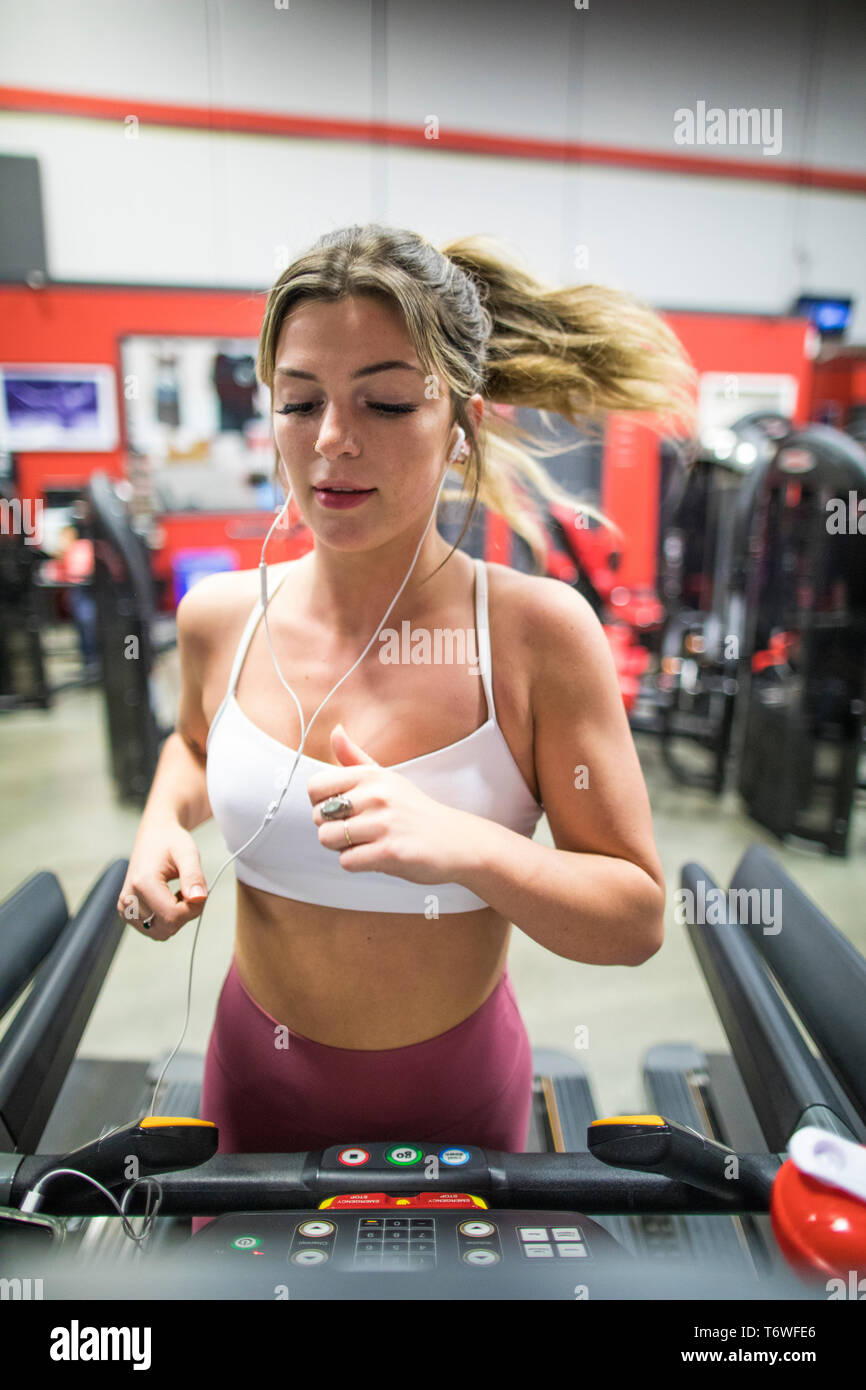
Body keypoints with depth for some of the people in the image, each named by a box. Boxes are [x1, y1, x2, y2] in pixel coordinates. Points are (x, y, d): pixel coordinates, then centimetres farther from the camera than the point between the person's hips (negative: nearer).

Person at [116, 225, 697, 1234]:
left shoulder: (537, 631, -22)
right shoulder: (220, 617, -12)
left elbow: (637, 921, -18)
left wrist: (465, 847, -34)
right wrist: (162, 826, -8)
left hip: (452, 1089, -2)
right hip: (258, 1072, 3)